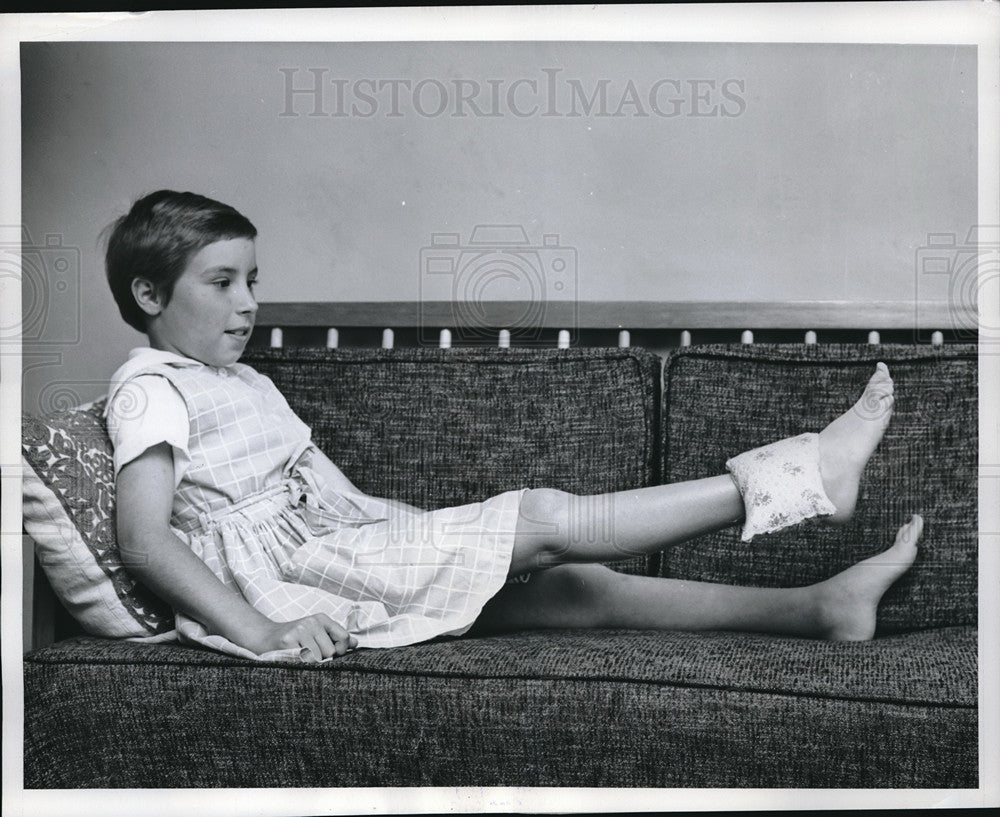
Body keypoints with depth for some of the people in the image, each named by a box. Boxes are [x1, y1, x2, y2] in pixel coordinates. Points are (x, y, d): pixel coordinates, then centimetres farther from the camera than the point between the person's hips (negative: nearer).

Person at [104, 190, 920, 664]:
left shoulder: (247, 383, 24)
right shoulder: (150, 390, -5)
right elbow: (145, 540, -18)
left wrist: (414, 522, 10)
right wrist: (260, 633, -29)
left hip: (346, 547, 9)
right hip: (284, 575, -9)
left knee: (583, 587, -3)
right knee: (548, 518, -16)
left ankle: (819, 606, -4)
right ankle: (807, 473, -13)